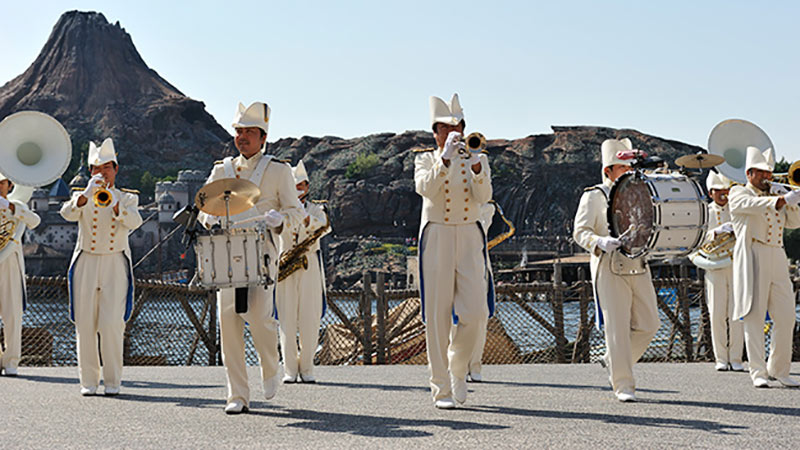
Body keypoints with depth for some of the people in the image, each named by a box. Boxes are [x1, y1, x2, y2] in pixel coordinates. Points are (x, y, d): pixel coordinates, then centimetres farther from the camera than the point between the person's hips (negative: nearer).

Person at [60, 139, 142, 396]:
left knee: (112, 324, -10)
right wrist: (87, 194, -28)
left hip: (116, 264, -1)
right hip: (86, 264, 1)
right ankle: (89, 381, 6)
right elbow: (67, 214, -12)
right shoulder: (82, 196, 11)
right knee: (85, 325, -1)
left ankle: (112, 380, -1)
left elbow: (134, 222, -11)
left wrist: (114, 203, -28)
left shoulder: (127, 198, 10)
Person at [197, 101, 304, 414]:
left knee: (259, 314, -17)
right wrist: (211, 219, -5)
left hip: (262, 250, -3)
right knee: (228, 319, -5)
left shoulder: (279, 170, 7)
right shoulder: (222, 170, 15)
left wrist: (278, 218, -15)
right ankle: (237, 396, 1)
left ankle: (270, 369, 15)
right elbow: (203, 206, 19)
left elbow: (296, 211, 7)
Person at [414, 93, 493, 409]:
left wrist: (476, 167, -23)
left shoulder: (477, 160, 11)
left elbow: (484, 196, -7)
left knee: (475, 312, -8)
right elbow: (426, 189, -15)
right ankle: (441, 389, 2)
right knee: (437, 315, -4)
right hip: (436, 238, -2)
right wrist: (445, 158, -22)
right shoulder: (425, 160, 7)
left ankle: (458, 366, 19)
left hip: (470, 237, 2)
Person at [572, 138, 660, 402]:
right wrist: (600, 242, -26)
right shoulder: (593, 196, 0)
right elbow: (580, 231, -7)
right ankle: (623, 385, 1)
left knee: (648, 324, 4)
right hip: (610, 269, -6)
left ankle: (612, 362, 26)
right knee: (618, 328, -6)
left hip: (638, 266, 6)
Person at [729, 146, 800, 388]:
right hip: (753, 258, -6)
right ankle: (758, 373, -7)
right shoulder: (738, 193, 7)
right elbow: (755, 206, -16)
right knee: (754, 316, -7)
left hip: (777, 259, 6)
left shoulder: (773, 195, 26)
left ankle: (779, 370, 13)